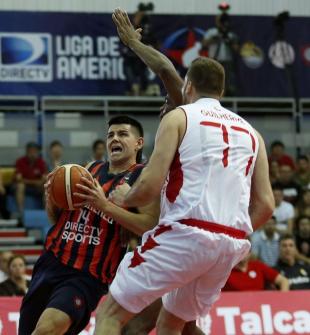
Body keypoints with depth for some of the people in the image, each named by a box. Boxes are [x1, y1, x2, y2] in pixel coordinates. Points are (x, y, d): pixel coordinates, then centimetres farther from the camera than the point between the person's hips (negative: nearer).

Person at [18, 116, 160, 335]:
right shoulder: (91, 170, 17)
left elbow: (151, 226, -16)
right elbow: (57, 218, 23)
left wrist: (105, 205, -21)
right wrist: (51, 198, 1)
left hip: (88, 276, -6)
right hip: (51, 262, 7)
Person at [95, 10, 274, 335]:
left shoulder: (179, 117, 3)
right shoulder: (250, 132, 19)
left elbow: (150, 185, -7)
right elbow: (265, 205, 11)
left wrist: (121, 200, 13)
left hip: (184, 234, -6)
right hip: (232, 244, 6)